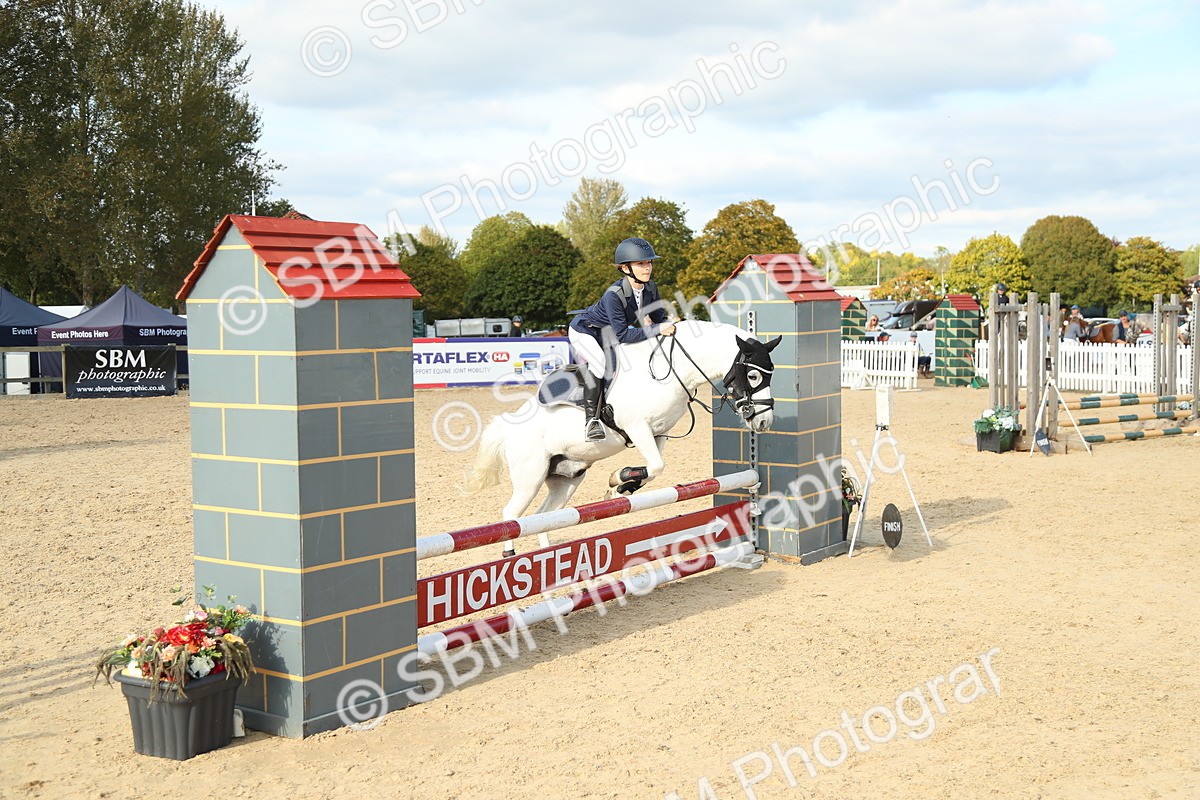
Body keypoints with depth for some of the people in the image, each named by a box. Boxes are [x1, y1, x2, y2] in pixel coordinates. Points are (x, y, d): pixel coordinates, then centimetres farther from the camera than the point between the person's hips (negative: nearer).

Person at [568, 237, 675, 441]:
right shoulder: (614, 295, -36)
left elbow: (660, 317, -5)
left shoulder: (650, 289, -15)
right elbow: (622, 335, -38)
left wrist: (669, 327, -28)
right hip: (583, 331, -8)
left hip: (607, 335, 8)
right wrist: (656, 329, -43)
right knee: (600, 362, -32)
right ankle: (591, 420, -24)